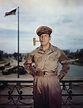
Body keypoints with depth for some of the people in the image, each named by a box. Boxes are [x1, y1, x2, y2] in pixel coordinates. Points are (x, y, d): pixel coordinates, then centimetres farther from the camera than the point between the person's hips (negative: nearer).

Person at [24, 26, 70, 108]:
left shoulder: (57, 51, 0)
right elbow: (27, 64, 20)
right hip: (38, 82, 2)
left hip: (53, 81, -1)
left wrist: (59, 77, 3)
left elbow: (66, 65, 10)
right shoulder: (34, 53, 4)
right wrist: (34, 74, 9)